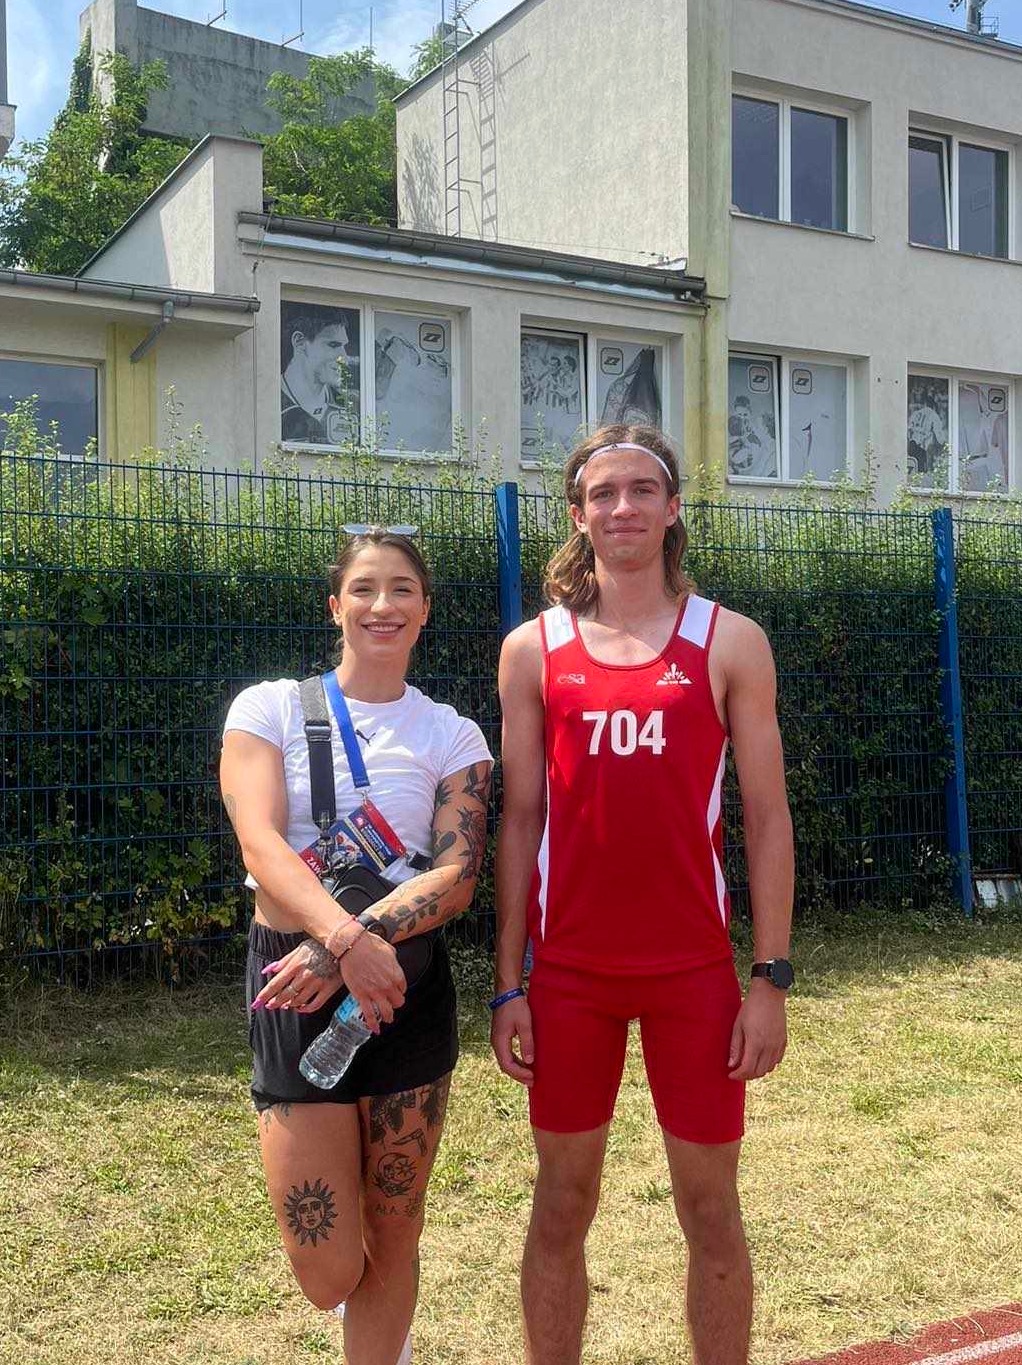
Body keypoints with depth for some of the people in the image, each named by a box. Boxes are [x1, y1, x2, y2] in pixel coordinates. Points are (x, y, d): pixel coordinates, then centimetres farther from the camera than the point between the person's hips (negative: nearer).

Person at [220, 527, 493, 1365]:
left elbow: (457, 878, -7)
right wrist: (347, 937, -28)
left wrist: (350, 949, -21)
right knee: (328, 1276, 2)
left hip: (408, 987, 1)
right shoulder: (270, 708, 1)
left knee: (393, 1239, 9)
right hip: (296, 988, -1)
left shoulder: (452, 736, 4)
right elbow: (262, 845, -12)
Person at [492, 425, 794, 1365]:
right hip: (568, 970, 1)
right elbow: (521, 820, 4)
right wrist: (509, 985, 2)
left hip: (696, 969, -1)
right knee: (562, 1206, 12)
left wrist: (771, 978, -4)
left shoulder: (730, 642, 1)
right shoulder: (533, 649, 4)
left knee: (711, 1209, 10)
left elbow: (767, 818, 1)